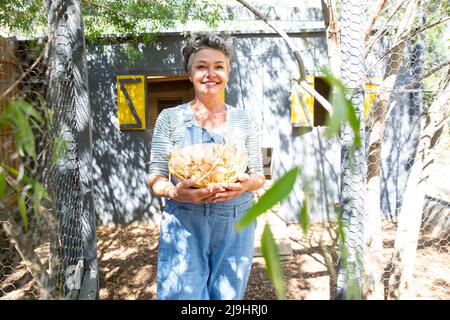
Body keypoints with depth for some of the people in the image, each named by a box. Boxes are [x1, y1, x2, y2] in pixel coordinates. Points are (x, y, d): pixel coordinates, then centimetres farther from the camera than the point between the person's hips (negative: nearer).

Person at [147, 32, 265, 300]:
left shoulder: (244, 120, 5)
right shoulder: (170, 118, 1)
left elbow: (259, 176, 7)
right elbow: (155, 179, 0)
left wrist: (246, 184, -16)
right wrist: (175, 191, -22)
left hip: (236, 226, 2)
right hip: (184, 226, -1)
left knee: (228, 295, 13)